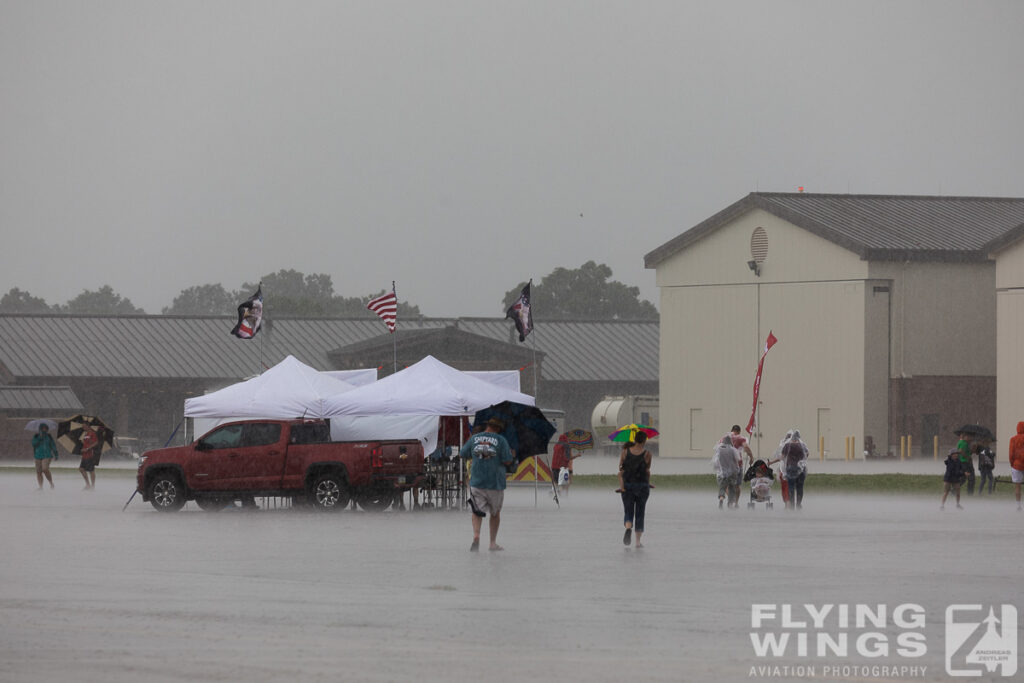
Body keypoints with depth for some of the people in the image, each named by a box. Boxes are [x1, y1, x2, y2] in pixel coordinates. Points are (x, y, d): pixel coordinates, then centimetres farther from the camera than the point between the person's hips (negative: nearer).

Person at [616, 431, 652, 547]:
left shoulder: (625, 452, 1)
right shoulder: (647, 453, -5)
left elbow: (621, 470, -3)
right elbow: (647, 470, -3)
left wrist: (621, 485, -5)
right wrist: (648, 483, 12)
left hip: (627, 485, 1)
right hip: (642, 485, -1)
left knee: (628, 513, 7)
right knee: (639, 514, 10)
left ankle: (628, 528, -25)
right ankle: (638, 541, 10)